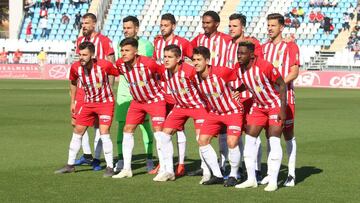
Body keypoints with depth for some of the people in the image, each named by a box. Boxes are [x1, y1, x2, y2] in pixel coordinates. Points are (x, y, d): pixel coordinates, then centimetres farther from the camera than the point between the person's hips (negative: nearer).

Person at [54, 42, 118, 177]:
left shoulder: (104, 65, -26)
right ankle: (70, 165, 21)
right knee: (77, 132, 8)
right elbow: (73, 82, 9)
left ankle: (109, 167, -6)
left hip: (106, 102, -5)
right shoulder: (75, 68, -14)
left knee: (104, 133, -16)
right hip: (88, 103, 5)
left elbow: (120, 74, -9)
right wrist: (72, 102, 14)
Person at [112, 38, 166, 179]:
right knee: (127, 130, 4)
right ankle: (126, 169, 12)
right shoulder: (120, 64, -12)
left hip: (155, 99, -6)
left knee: (158, 131, -15)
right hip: (137, 101, 6)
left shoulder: (148, 63, -28)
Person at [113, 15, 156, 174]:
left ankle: (149, 160, 5)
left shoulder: (146, 45, -2)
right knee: (121, 124, 0)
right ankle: (121, 161, 4)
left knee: (145, 124, -2)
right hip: (123, 91, 4)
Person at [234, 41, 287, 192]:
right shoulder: (239, 70, -9)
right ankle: (251, 179, 10)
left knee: (274, 140, -12)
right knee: (249, 138, 2)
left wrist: (283, 109, -23)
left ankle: (273, 181, -6)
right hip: (259, 106, 7)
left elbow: (282, 85, -21)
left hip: (276, 105, -7)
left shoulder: (265, 66, -29)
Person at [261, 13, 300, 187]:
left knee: (288, 134, -2)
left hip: (285, 96, -5)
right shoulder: (264, 47, 13)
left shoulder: (291, 47, -3)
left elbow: (294, 72, -9)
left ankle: (291, 174, 2)